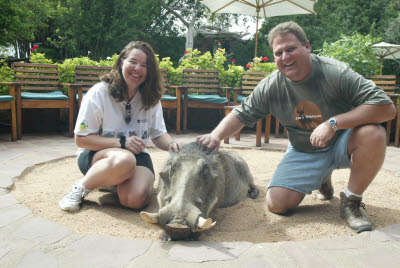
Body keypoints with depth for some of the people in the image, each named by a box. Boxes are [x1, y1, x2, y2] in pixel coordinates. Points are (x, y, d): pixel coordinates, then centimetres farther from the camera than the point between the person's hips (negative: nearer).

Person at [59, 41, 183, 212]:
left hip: (137, 155, 4)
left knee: (136, 199, -28)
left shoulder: (151, 98, 4)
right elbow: (81, 139, -10)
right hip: (95, 155, -3)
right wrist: (121, 143, -22)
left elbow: (158, 134, 7)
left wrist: (171, 144, -18)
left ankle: (115, 181, 8)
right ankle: (81, 188, -13)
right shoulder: (99, 93, -9)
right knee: (125, 160, -40)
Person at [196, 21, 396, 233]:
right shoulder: (271, 86, -10)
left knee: (373, 134, -35)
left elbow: (387, 108, -27)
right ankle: (321, 178, 18)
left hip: (341, 143, -2)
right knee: (276, 204, -14)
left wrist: (333, 123, -36)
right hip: (304, 152, 2)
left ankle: (350, 202, -12)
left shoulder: (335, 72, -21)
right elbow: (241, 114, -2)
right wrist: (216, 135, -21)